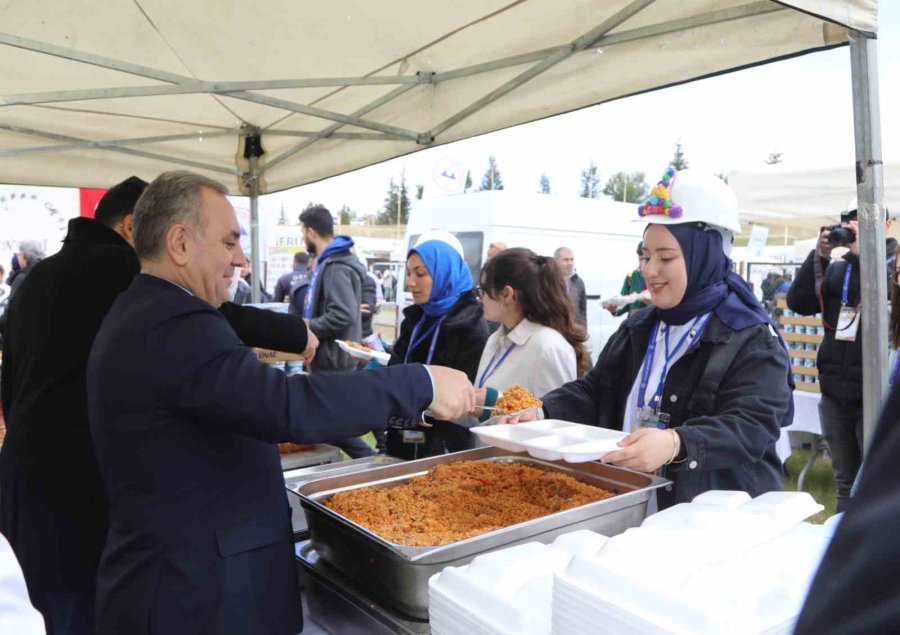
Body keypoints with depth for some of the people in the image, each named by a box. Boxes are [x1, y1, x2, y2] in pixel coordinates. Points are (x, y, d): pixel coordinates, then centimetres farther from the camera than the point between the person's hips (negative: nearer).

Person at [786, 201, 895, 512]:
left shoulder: (891, 262, -2)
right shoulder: (837, 269, 11)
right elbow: (798, 303, 0)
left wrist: (860, 253, -17)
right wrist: (819, 256, -6)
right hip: (835, 393, 5)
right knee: (845, 483, 15)